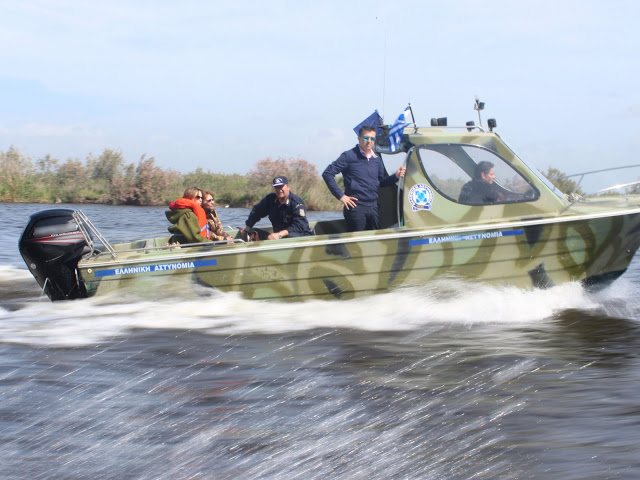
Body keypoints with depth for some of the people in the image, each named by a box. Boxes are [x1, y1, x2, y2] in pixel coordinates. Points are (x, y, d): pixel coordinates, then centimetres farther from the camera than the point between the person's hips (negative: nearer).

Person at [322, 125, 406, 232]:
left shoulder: (377, 159, 14)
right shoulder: (349, 156, -5)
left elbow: (381, 182, 22)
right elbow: (327, 173, -7)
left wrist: (396, 176, 3)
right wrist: (340, 196, -10)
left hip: (373, 207, 6)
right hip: (356, 206, -6)